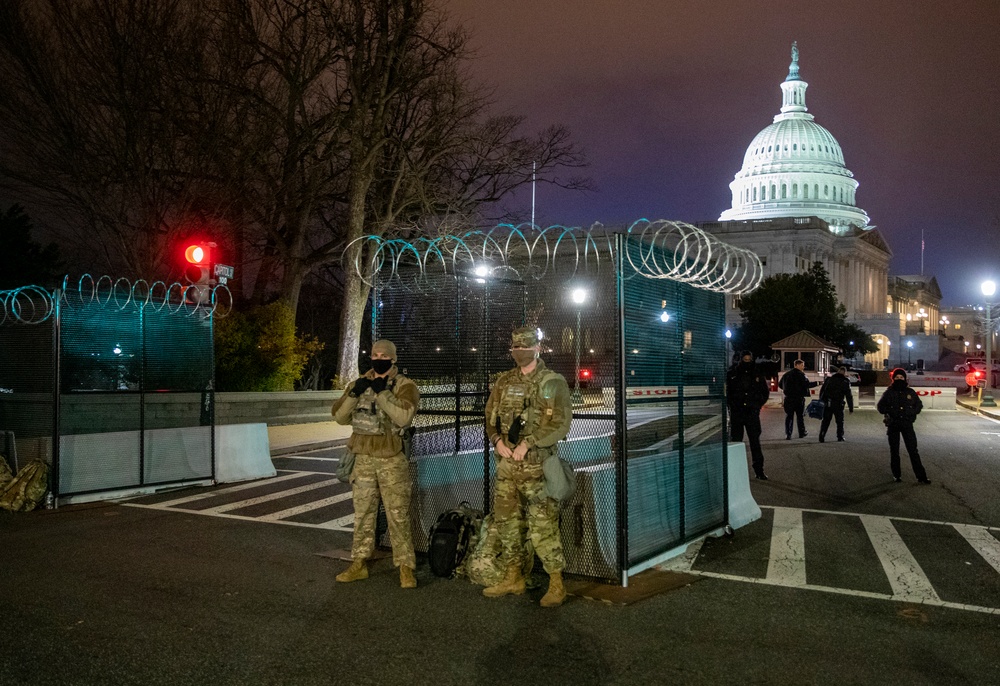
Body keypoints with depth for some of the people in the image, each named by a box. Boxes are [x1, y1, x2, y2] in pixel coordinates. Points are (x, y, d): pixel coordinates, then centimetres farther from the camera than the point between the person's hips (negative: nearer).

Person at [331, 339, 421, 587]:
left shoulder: (405, 386, -4)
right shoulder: (360, 383, 11)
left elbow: (403, 416, -21)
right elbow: (339, 416, 4)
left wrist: (382, 392, -22)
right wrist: (354, 393, -11)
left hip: (392, 460, -4)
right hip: (363, 458, 5)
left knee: (398, 515, -2)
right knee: (362, 513, 12)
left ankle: (406, 567, 5)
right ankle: (359, 564, 22)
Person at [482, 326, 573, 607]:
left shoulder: (552, 382, -4)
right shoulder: (504, 381, 14)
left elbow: (561, 423, -12)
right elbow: (491, 416, 17)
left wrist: (527, 443, -16)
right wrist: (497, 440, -3)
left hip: (536, 465, -6)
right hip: (506, 464, 6)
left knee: (542, 525, -7)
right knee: (506, 520, 12)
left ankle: (556, 584, 3)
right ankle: (513, 578, 26)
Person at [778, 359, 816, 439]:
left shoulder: (786, 374, 9)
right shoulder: (800, 374, -10)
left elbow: (780, 385, 16)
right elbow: (807, 384, -22)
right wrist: (817, 383, -14)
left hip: (788, 398, 4)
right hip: (799, 398, -4)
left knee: (788, 417, 4)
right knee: (800, 416, 11)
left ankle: (788, 435, -3)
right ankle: (802, 433, 22)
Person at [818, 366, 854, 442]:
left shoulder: (829, 379, 7)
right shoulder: (846, 382, -1)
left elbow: (821, 391, 10)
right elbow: (849, 396, 0)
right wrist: (851, 408, 4)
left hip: (827, 404, 2)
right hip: (838, 405, -2)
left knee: (825, 421, 7)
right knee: (840, 421, 14)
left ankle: (821, 436, 0)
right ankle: (840, 436, 16)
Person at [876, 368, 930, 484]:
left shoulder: (910, 392, 3)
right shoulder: (889, 392, 0)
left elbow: (919, 405, 14)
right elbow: (881, 406, 8)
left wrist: (912, 412, -3)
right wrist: (890, 412, -9)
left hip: (907, 424, 0)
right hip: (893, 425, 0)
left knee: (913, 450, -2)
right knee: (894, 451, 6)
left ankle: (921, 476, 0)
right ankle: (896, 475, 17)